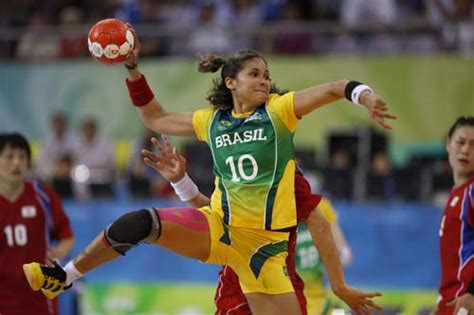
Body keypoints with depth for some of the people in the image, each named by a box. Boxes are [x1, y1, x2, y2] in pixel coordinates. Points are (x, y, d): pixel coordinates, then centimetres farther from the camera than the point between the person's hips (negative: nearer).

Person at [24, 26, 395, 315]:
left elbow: (333, 89, -12)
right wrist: (132, 68, 15)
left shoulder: (279, 110, -1)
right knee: (139, 223, -22)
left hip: (264, 242, -1)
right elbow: (156, 118, 23)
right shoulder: (212, 120, 9)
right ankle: (64, 277, -4)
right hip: (217, 227, 1)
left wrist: (365, 96, -32)